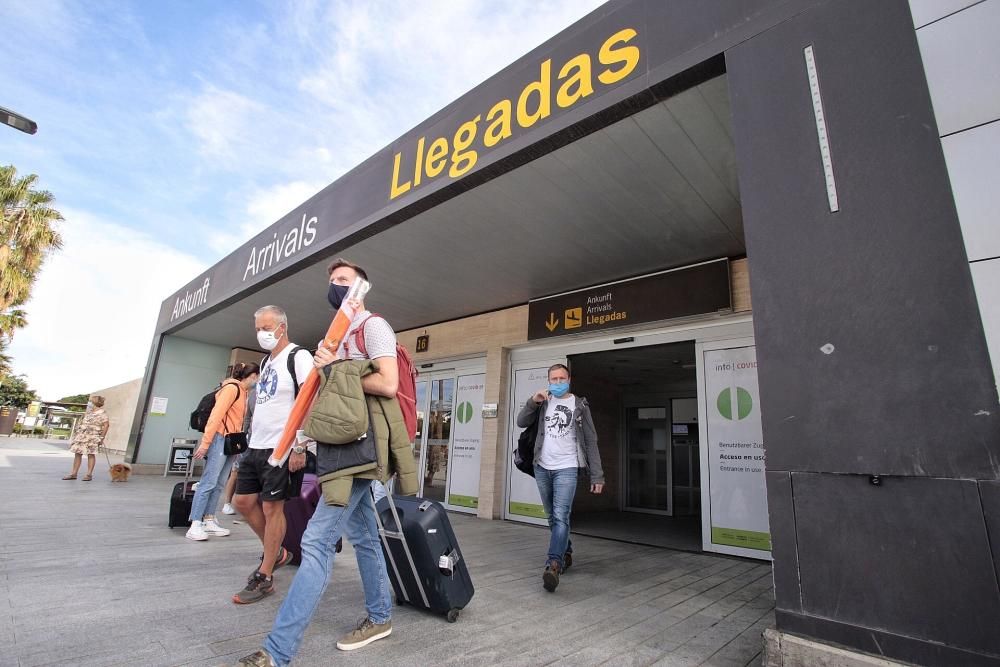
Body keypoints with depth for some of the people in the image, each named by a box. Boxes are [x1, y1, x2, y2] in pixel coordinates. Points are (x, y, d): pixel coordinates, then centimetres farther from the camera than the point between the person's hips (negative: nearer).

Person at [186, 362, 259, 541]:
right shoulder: (232, 388, -11)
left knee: (218, 485, 10)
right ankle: (195, 525, -5)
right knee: (208, 482, -8)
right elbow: (217, 415, -17)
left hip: (231, 442, 9)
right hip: (220, 439, -9)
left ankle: (209, 521, 14)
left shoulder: (242, 391, 17)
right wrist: (205, 442, -20)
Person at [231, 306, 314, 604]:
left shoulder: (298, 356, -10)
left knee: (272, 507, -2)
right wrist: (254, 427, 17)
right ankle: (275, 552, 30)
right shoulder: (266, 361, 16)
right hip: (256, 446, 9)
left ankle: (264, 578, 12)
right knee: (243, 501, 12)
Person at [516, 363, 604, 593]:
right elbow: (521, 423, 3)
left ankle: (553, 565, -21)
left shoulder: (579, 405, 1)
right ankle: (565, 553, 33)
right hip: (542, 468, 4)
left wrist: (597, 475, -6)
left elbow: (590, 441, 0)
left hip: (566, 468, -4)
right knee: (553, 518, 14)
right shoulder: (543, 402, 9)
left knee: (561, 517, -17)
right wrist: (533, 401, -12)